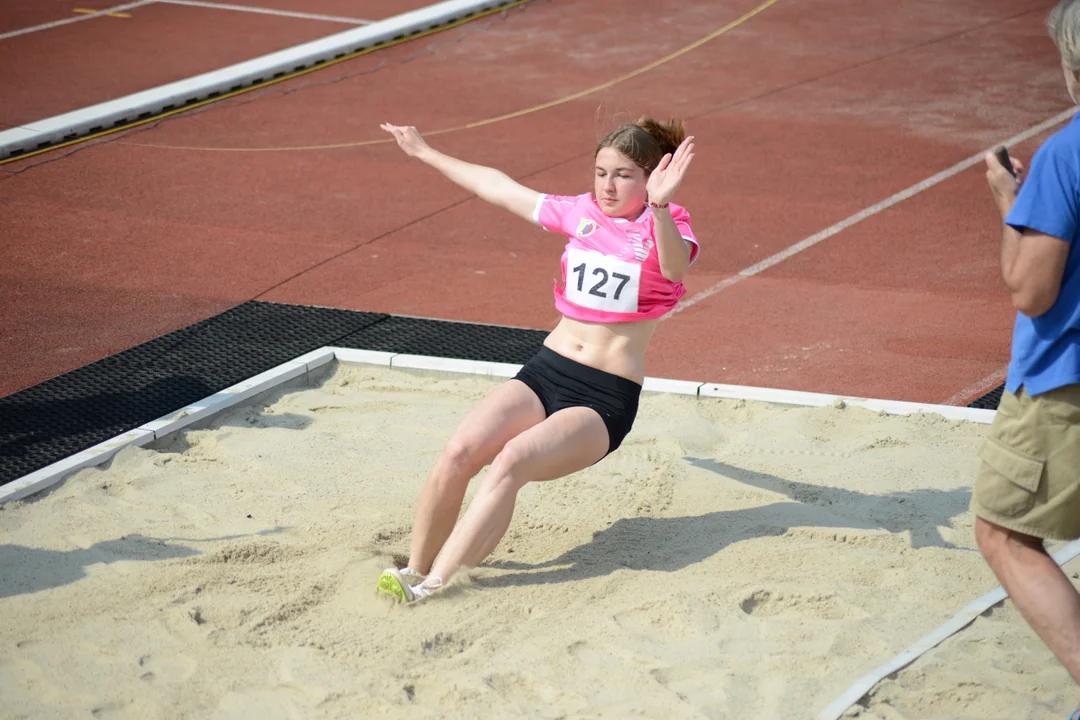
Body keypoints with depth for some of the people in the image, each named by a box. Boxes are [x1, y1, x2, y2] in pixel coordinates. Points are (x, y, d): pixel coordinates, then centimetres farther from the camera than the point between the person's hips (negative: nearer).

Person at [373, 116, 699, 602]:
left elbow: (674, 267, -28)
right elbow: (499, 188, 24)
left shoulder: (667, 227, -3)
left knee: (512, 460, -30)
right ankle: (415, 569, -7)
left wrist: (659, 206, -47)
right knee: (459, 451, -21)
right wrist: (426, 154, 32)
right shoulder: (580, 214, 12)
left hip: (607, 397, -5)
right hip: (545, 369, 5)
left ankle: (433, 586, -30)